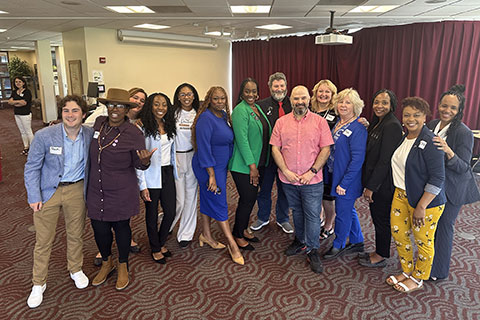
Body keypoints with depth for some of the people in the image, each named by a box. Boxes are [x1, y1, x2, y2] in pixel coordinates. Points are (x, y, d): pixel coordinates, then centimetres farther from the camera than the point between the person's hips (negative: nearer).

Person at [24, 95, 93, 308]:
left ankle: (76, 269, 41)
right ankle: (38, 283, 28)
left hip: (76, 190, 2)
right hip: (48, 191, -2)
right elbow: (32, 168, -7)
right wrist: (34, 197, -10)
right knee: (43, 239, 8)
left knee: (76, 234, 17)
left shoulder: (90, 135, -6)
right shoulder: (44, 136, -14)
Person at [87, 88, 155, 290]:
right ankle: (106, 263, 39)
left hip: (121, 193, -4)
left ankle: (123, 267, 35)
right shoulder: (98, 123, -1)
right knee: (99, 228, 11)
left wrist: (145, 160, -32)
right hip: (96, 191, 4)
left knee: (121, 226, 12)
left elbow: (139, 164, -9)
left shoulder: (133, 134, -14)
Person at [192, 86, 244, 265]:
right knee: (219, 204, -1)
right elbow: (204, 148, -22)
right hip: (209, 168, -8)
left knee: (208, 200, 18)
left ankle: (206, 236, 32)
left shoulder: (224, 116, 7)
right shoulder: (206, 119, -19)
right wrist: (211, 175, -23)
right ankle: (232, 245, 7)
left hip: (221, 166, 8)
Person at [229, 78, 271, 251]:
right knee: (247, 199, 0)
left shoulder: (257, 108, 11)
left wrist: (258, 164, 12)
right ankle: (238, 236, 18)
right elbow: (242, 139, -21)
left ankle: (243, 229, 33)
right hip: (243, 165, -8)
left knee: (251, 198, 16)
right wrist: (252, 165, -21)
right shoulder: (240, 111, -15)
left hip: (259, 163, 8)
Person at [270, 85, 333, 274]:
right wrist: (286, 171, -11)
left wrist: (312, 172, -14)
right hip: (288, 179, 3)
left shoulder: (320, 122, -3)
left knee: (312, 215, 3)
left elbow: (326, 149, -6)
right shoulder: (281, 122, 2)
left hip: (312, 180, -2)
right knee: (296, 211, 19)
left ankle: (312, 250, 20)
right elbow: (275, 148, 0)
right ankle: (300, 240, 39)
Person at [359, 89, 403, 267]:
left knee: (382, 219, 7)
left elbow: (385, 160, -22)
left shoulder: (392, 126, -19)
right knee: (377, 217, 19)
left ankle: (381, 257, 24)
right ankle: (378, 252, 35)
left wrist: (371, 187, -20)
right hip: (373, 180, 9)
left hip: (383, 184, -9)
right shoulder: (377, 123, 11)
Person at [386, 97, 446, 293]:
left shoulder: (430, 142, -20)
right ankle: (407, 271, 35)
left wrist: (421, 207, -21)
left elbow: (437, 179, -21)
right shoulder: (402, 136, 4)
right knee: (398, 233, 13)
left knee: (423, 240, 9)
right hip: (401, 195, 7)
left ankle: (418, 279, 30)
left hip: (426, 200, -7)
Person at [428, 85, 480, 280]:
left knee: (444, 225, 5)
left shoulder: (464, 133, -19)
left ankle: (439, 272, 21)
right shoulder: (432, 125, 0)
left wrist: (448, 152, -37)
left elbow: (463, 167, -20)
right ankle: (428, 263, 35)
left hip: (452, 189, -6)